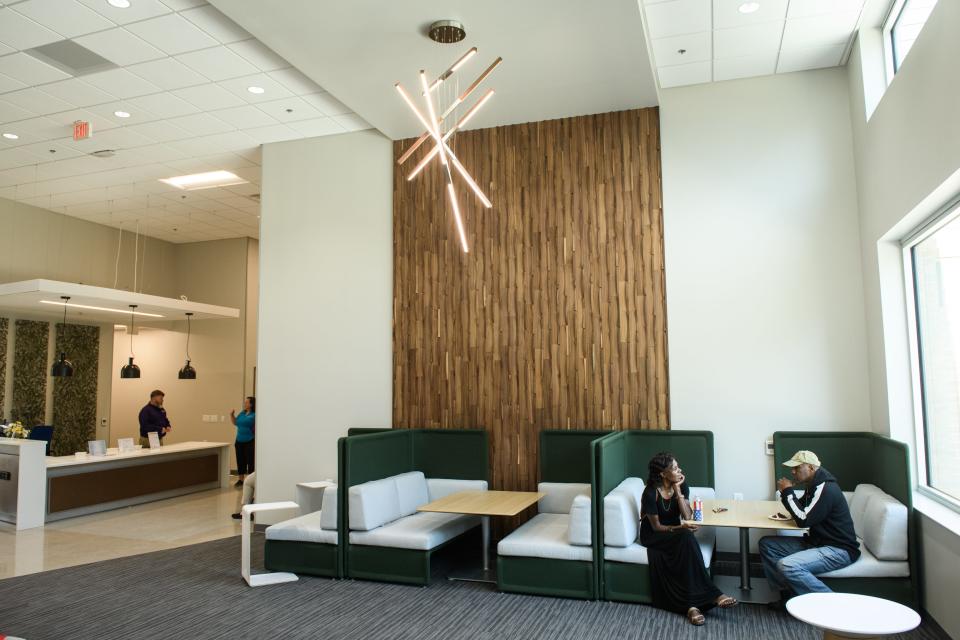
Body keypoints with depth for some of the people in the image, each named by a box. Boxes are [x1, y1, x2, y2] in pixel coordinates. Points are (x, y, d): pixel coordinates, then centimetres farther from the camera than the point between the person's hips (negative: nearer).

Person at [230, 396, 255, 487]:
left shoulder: (255, 415, -11)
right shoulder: (242, 413, 11)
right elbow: (235, 423, 22)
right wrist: (232, 415, 9)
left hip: (250, 442, -7)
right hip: (239, 442, 7)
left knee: (250, 462, -1)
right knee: (240, 461, 13)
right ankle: (241, 480, 25)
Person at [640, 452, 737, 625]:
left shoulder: (681, 485, -5)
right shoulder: (651, 493, -21)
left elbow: (687, 516, -14)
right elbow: (656, 527, -17)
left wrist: (677, 490, -19)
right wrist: (680, 528, -31)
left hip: (674, 534, 5)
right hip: (653, 536, -5)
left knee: (686, 541, -32)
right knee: (687, 539, -33)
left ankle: (691, 604, -32)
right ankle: (710, 594, -28)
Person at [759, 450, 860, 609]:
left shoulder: (826, 489, -20)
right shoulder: (814, 486, 11)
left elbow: (804, 520, -22)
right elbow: (801, 512, 20)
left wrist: (788, 491, -13)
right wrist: (786, 493, 2)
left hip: (839, 550, -10)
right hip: (817, 542, 10)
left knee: (787, 566, -31)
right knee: (766, 544, 4)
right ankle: (789, 594, 3)